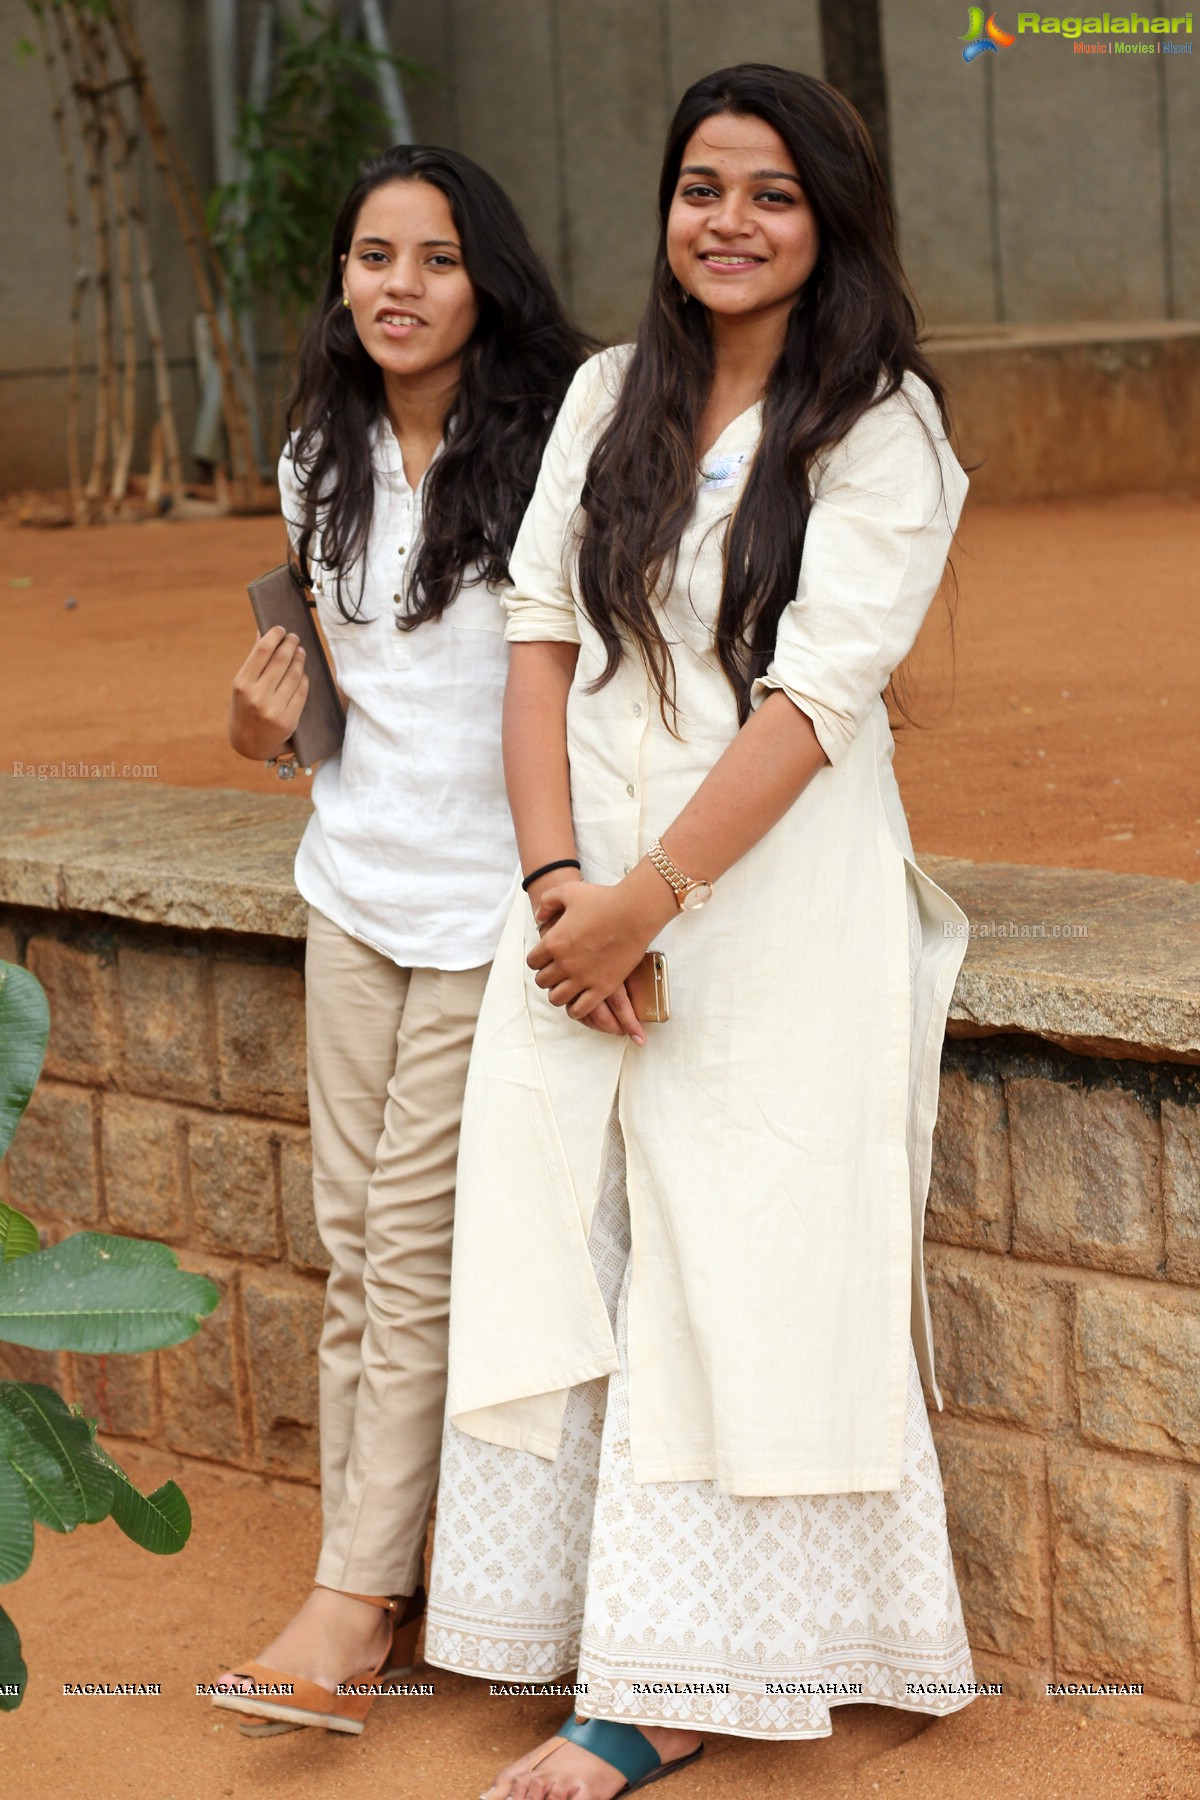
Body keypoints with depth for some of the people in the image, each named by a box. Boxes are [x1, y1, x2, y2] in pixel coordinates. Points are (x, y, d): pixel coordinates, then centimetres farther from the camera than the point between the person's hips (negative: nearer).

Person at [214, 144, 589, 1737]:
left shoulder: (557, 442, -10)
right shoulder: (322, 463, 9)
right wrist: (271, 725, 1)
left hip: (490, 898, -6)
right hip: (356, 880, 6)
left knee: (414, 1241, -4)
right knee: (356, 1238, 8)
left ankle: (361, 1595, 3)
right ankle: (371, 1571, 17)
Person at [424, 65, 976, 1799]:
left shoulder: (882, 423, -4)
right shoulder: (611, 394, 12)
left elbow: (817, 692, -13)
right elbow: (542, 631, 5)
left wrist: (648, 898, -17)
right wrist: (557, 878, -8)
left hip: (775, 898, -5)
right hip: (588, 893, 5)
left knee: (739, 1267, -2)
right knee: (565, 1248, 3)